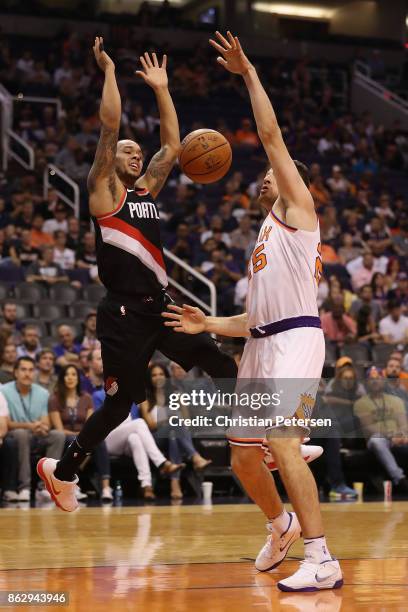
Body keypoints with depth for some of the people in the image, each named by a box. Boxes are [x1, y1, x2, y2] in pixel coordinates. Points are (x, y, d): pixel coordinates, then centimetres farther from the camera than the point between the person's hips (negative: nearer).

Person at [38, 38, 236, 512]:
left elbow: (172, 145, 16)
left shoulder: (146, 189, 16)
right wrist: (109, 71, -10)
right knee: (120, 403, -2)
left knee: (224, 370, 0)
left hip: (158, 307, 7)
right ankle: (62, 469, 15)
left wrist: (161, 88, 15)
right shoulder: (103, 190, -3)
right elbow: (110, 125, -14)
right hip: (124, 314, -7)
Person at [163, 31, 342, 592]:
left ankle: (323, 562, -26)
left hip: (295, 340, -9)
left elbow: (271, 135, -4)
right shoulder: (268, 236, 28)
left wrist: (249, 73, 0)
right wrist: (209, 324, 20)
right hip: (261, 345, 9)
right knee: (242, 456, 13)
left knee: (282, 443, -24)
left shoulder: (298, 208, 5)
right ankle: (282, 527, 38)